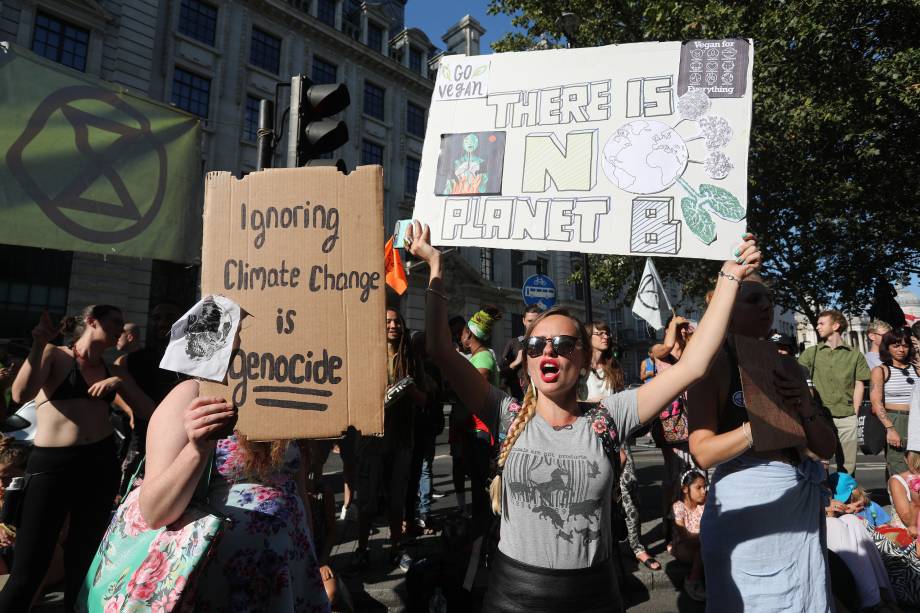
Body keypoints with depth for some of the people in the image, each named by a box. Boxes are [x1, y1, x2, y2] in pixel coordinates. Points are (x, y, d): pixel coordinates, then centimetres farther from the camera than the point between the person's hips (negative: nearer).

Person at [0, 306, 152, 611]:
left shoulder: (111, 368, 13)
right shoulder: (55, 355, 0)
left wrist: (121, 383, -6)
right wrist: (38, 345, -22)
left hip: (102, 462, 5)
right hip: (52, 463, -5)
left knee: (84, 556, 14)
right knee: (28, 569, -6)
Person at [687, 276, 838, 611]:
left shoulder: (786, 366, 7)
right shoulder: (711, 365, -11)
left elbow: (826, 448, 7)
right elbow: (704, 454, -18)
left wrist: (804, 409, -12)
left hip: (800, 504, 6)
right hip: (745, 509, -6)